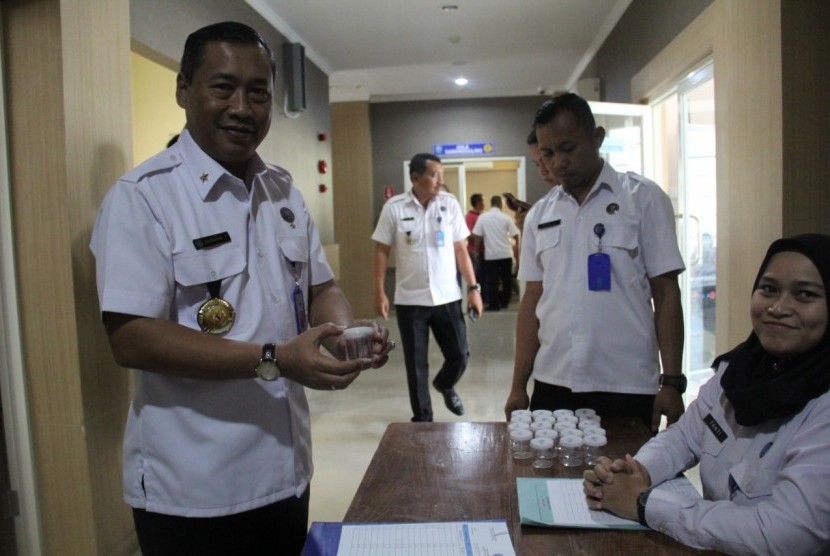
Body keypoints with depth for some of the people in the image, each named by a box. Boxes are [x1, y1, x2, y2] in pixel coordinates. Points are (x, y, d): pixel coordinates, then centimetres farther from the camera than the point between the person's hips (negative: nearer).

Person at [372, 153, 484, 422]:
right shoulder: (394, 207, -6)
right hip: (410, 299, -1)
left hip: (447, 297, 2)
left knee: (459, 355, 7)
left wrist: (473, 287, -1)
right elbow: (381, 251, -1)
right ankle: (422, 419, 25)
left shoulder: (450, 203, -1)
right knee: (416, 364, 7)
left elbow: (460, 249, 3)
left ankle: (445, 385, 41)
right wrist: (379, 292, -6)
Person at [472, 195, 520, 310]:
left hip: (490, 254, -1)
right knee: (506, 279, 13)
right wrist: (516, 249, 19)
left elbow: (477, 236, -4)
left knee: (491, 280, 3)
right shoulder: (505, 218, -1)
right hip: (506, 253, 1)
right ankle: (504, 302, 19)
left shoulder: (483, 217, -2)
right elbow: (515, 235, 1)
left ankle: (493, 304, 2)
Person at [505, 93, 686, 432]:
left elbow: (666, 294, -2)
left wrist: (672, 382, -8)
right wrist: (518, 386, 7)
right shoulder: (539, 215, 7)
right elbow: (532, 301, 9)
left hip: (626, 389, -3)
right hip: (552, 385, 3)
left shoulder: (644, 199, -2)